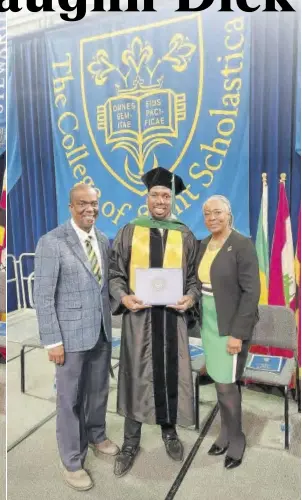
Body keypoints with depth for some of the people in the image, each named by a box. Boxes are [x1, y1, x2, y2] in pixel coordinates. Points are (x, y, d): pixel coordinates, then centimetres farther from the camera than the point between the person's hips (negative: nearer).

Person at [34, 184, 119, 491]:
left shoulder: (104, 241, 5)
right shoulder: (51, 242, -14)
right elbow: (43, 296, -14)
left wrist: (111, 322, 8)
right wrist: (52, 341, -15)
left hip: (102, 330, 6)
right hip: (71, 333, -5)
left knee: (99, 390, 21)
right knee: (70, 398, 10)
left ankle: (96, 437, 46)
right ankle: (72, 462, 29)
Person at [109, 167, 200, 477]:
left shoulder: (185, 235, 4)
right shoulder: (129, 232, 1)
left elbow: (193, 276, 6)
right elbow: (115, 274, 1)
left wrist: (191, 297, -13)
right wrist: (123, 297, -17)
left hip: (172, 316, 1)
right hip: (138, 315, -1)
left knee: (171, 375, 11)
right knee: (135, 376, 7)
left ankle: (169, 431, 35)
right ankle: (131, 442, 24)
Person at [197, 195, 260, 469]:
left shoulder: (242, 244, -13)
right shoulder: (204, 244, 7)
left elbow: (251, 291, -16)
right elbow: (199, 283, 10)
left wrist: (238, 333, -18)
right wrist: (199, 319, 4)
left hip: (231, 325, -6)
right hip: (209, 322, 6)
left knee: (227, 384, 2)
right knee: (219, 381, 15)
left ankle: (236, 439, 26)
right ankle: (226, 432, 34)